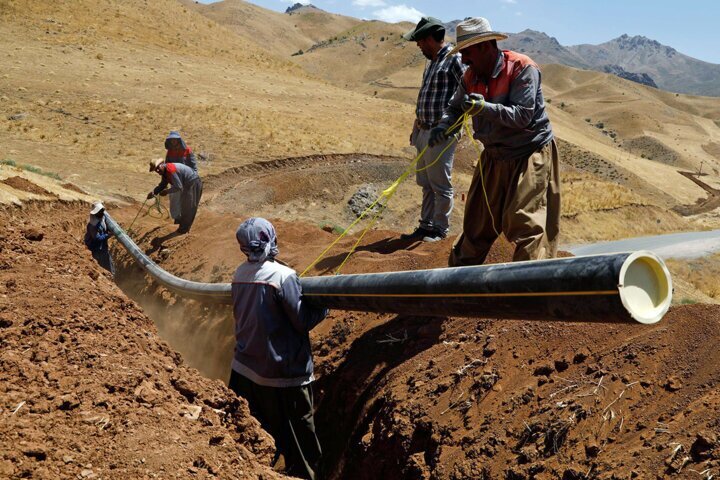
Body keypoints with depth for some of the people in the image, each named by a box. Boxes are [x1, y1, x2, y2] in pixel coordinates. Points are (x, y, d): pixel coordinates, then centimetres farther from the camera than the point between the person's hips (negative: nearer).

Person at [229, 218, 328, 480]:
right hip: (281, 373, -7)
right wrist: (325, 304, -2)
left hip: (243, 369, 7)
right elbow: (302, 321, -18)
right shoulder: (283, 276, -21)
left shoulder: (239, 274, 0)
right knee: (298, 434, 10)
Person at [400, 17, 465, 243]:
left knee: (440, 185, 1)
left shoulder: (454, 59, -12)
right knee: (426, 183, 15)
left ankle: (440, 228, 13)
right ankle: (426, 225, 25)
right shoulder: (432, 62, 16)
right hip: (424, 132, 9)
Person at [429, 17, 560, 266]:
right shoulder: (471, 77, 1)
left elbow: (522, 116, -25)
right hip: (494, 156, 7)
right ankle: (460, 270, 31)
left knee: (524, 222, -12)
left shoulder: (522, 69, -19)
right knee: (477, 219, 15)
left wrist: (485, 108, -36)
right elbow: (454, 107, 12)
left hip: (529, 154, -6)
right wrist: (443, 126, -10)